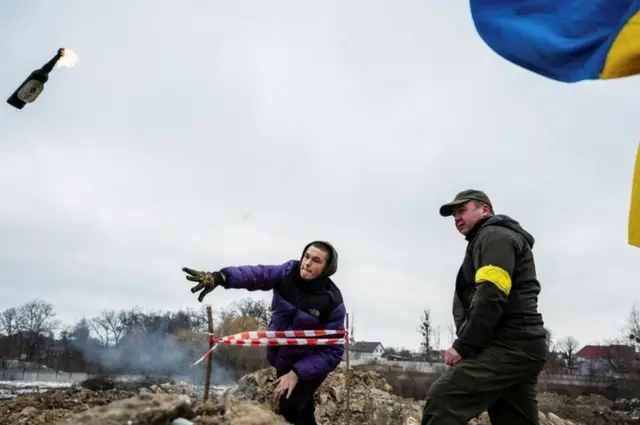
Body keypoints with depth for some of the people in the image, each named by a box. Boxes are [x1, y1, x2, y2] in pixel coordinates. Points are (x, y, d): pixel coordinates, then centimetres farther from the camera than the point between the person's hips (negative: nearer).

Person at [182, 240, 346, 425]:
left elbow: (333, 351, -24)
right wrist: (220, 277, -50)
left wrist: (297, 373, -32)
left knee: (289, 408, -20)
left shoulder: (332, 302, -26)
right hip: (282, 358, 5)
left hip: (310, 364, -5)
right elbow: (256, 274, -32)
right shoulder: (289, 272, -16)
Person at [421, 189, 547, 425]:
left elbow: (491, 296, -17)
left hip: (507, 346, -11)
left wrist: (463, 345, -16)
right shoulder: (503, 238, 30)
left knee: (441, 403, -20)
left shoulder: (494, 236, -2)